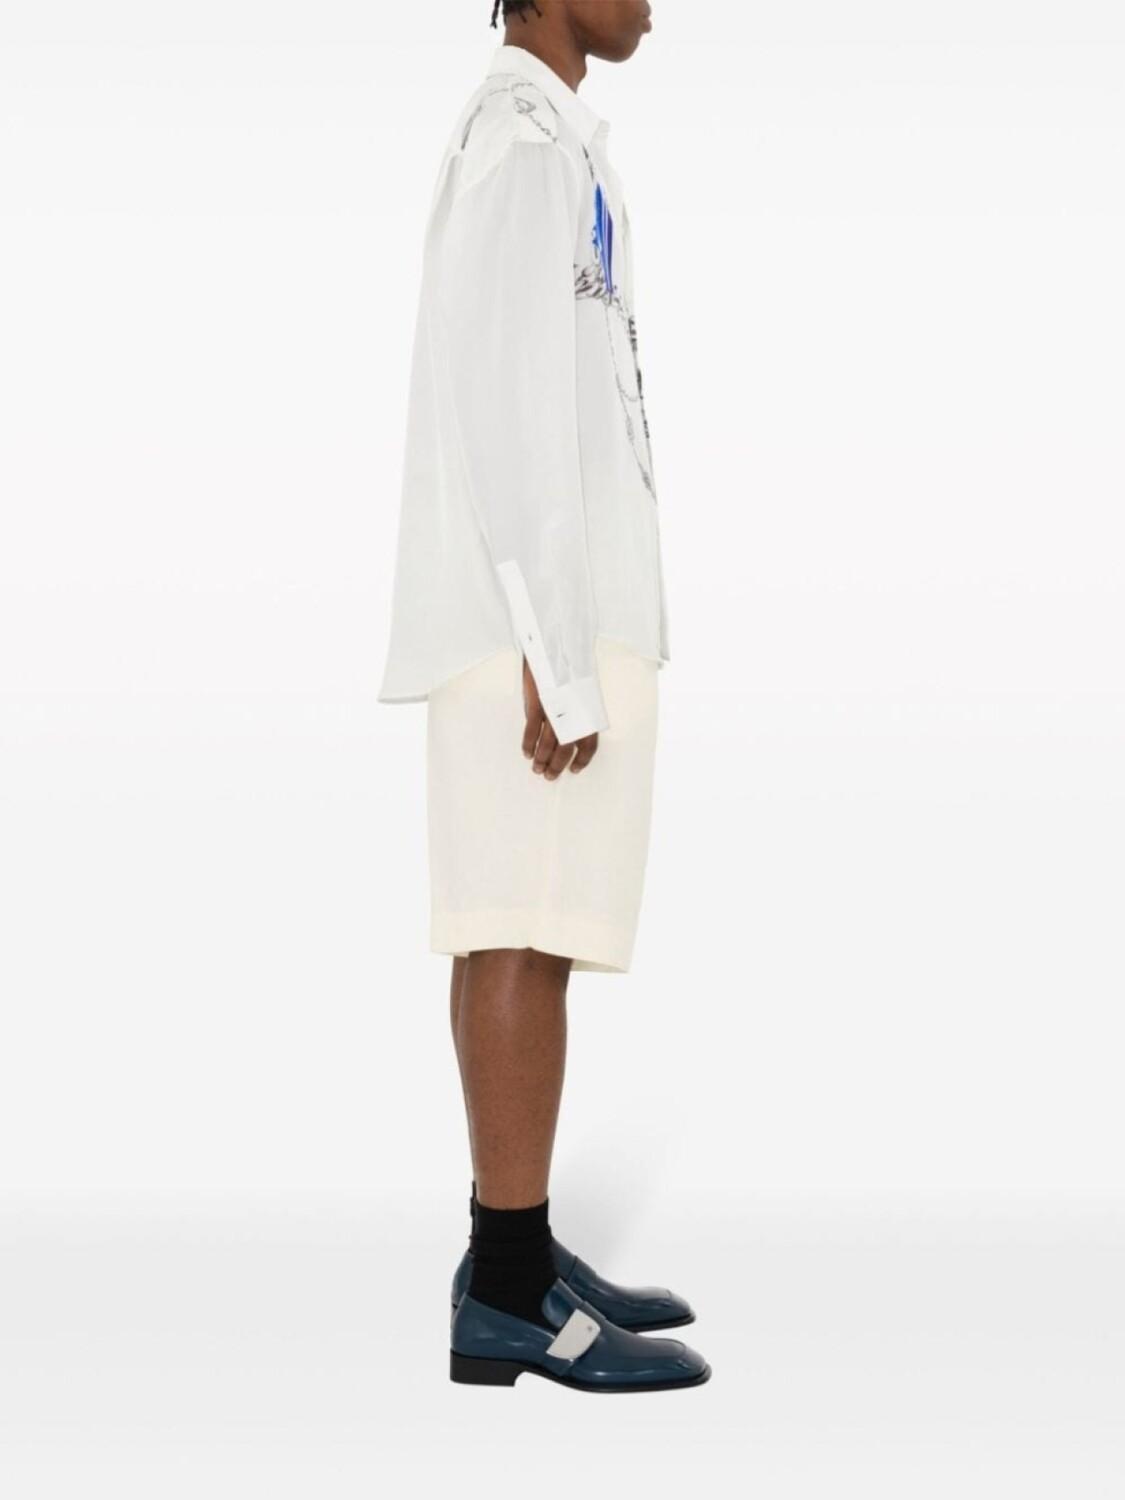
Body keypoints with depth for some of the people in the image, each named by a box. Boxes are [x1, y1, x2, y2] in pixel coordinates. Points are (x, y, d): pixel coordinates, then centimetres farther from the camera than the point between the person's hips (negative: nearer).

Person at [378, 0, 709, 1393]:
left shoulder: (534, 142, 22)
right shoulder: (525, 139, -10)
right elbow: (503, 410, -18)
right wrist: (558, 657, -20)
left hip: (556, 606, 10)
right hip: (542, 613, -10)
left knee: (529, 926, 9)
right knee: (527, 930, -9)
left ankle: (517, 1249, 15)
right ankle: (510, 1293, -4)